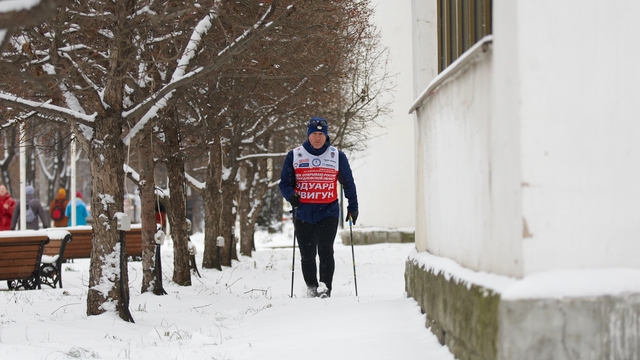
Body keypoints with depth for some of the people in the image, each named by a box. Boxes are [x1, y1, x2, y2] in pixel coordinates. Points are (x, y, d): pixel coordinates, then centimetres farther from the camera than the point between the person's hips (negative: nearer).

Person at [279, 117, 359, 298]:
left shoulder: (337, 156, 6)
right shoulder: (294, 156, 4)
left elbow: (348, 183, 16)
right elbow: (285, 183, 9)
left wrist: (353, 207, 14)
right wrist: (291, 196, -12)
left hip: (328, 211, -1)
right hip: (303, 213, 1)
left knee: (325, 250, -17)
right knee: (307, 255, 3)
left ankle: (325, 287, -18)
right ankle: (311, 289, 18)